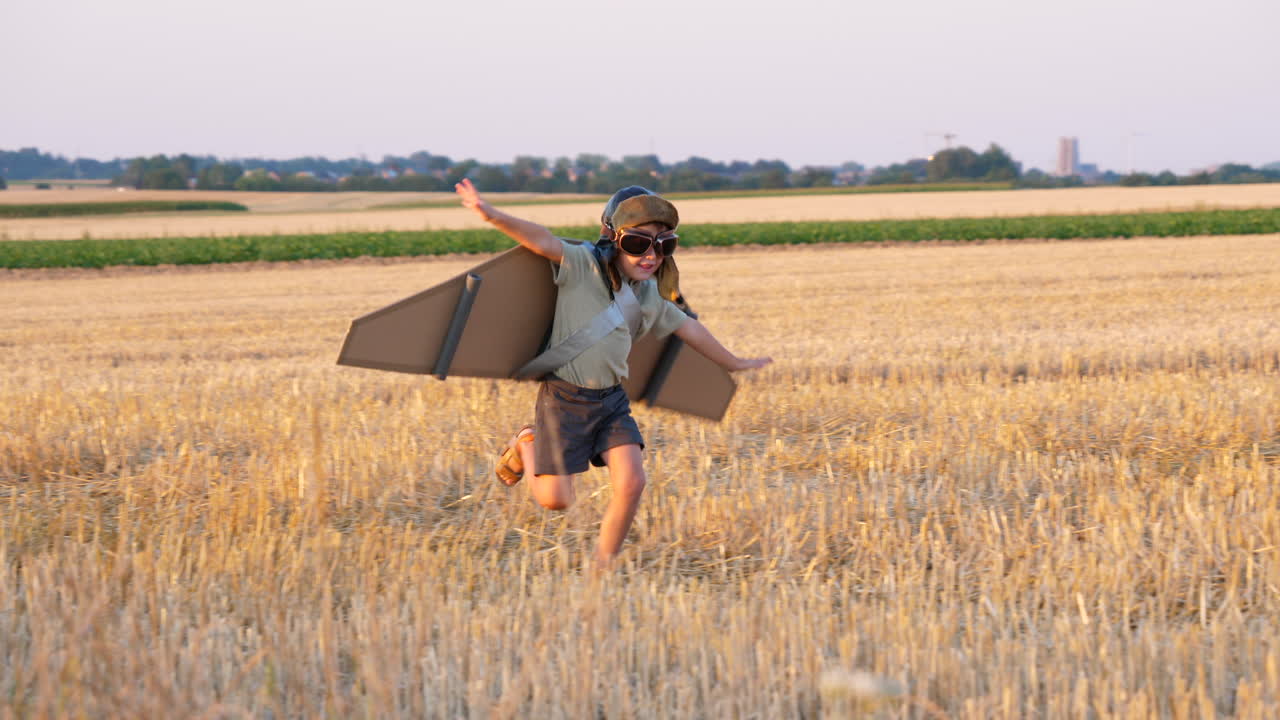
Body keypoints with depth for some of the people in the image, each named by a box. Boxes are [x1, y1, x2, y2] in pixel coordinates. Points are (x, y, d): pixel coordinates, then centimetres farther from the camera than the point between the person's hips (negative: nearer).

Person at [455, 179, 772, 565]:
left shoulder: (650, 296, 5)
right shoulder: (582, 265, -14)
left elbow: (687, 328, 19)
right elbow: (544, 241, -30)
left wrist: (734, 363, 31)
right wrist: (492, 216, -45)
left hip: (612, 400, 5)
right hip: (565, 398, -5)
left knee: (631, 482, -10)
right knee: (555, 499, -2)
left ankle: (601, 566, 8)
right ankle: (526, 445, 29)